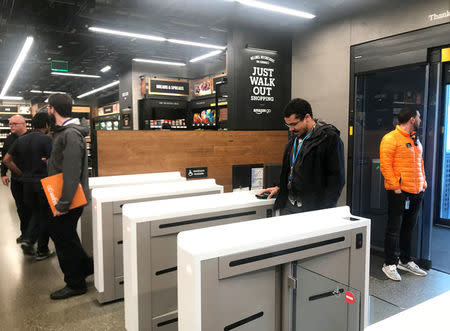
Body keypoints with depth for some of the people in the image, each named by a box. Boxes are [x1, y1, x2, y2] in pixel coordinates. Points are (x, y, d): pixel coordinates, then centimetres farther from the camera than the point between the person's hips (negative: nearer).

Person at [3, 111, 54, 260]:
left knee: (35, 212, 22)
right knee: (44, 215, 6)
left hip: (27, 182, 6)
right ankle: (42, 251, 15)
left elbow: (7, 160, 9)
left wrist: (22, 174, 13)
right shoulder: (46, 139, -13)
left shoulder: (21, 140, 7)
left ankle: (28, 239, 5)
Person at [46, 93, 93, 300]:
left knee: (64, 239, 2)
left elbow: (71, 174, -27)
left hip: (69, 199, -10)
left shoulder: (71, 135, -22)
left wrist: (63, 204, -26)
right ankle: (87, 266, 33)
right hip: (62, 196, 10)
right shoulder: (62, 131, 11)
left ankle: (75, 284, 20)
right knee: (57, 231, 20)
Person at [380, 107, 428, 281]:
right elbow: (385, 166, -15)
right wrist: (395, 187, -17)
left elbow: (420, 163, 24)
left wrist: (423, 184, 15)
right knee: (394, 229, 0)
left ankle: (405, 260, 29)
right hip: (399, 192, -8)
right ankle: (389, 264, 11)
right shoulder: (390, 138, -10)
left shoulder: (416, 139, 17)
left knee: (408, 228, 16)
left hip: (416, 193, 8)